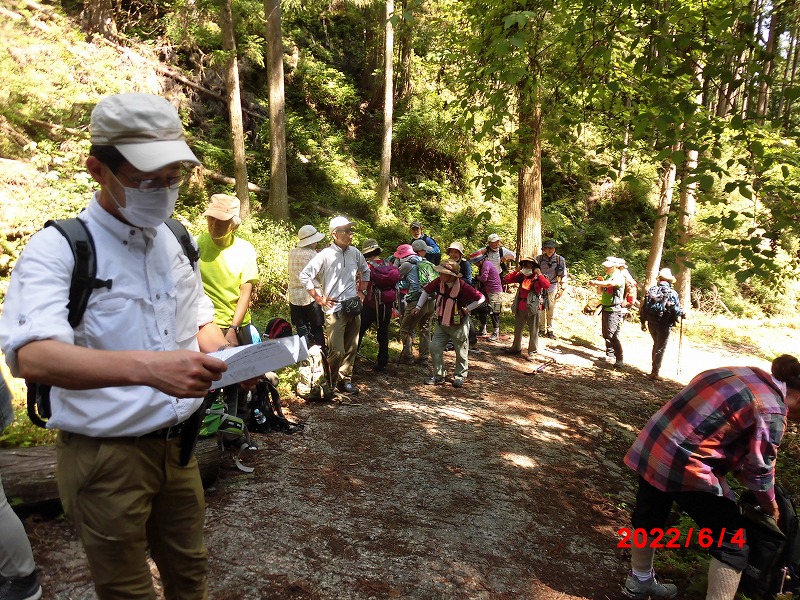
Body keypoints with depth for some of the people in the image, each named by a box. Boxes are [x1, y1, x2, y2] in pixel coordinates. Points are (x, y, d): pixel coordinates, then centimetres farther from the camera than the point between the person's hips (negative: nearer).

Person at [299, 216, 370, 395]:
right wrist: (318, 298, -8)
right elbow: (305, 275, -8)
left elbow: (365, 271, 25)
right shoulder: (325, 255, -10)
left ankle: (345, 379, 25)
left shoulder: (355, 253, 6)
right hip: (334, 308, -5)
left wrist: (362, 291, 16)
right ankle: (330, 382, 13)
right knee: (336, 351, -7)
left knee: (351, 348, 10)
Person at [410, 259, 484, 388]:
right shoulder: (439, 282, -11)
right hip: (442, 323, 5)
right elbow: (426, 291, 5)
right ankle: (438, 376, 14)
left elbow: (481, 298, -19)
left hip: (458, 325, -4)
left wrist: (467, 309, -18)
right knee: (435, 347, 0)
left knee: (461, 351, 8)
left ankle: (460, 376, 28)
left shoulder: (463, 287, -25)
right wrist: (419, 306, -1)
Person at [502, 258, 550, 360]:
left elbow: (547, 285, -24)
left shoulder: (538, 277, -6)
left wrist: (539, 274, -21)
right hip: (520, 308, 5)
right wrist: (517, 270, -2)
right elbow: (507, 280, 1)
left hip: (533, 308, -5)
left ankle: (532, 352, 13)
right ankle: (516, 348, 35)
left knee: (533, 331, 4)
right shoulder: (521, 276, 5)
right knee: (517, 329, 19)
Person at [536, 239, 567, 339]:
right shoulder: (539, 259, 0)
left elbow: (564, 275, 6)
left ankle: (550, 330, 15)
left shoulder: (560, 260, 2)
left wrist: (562, 288, 1)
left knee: (551, 310, 5)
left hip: (553, 287, 1)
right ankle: (542, 329, 11)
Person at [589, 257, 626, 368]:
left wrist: (596, 282, -35)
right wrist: (599, 284, 0)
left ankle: (620, 360, -13)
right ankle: (610, 355, 28)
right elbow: (600, 291, 19)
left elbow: (611, 284, -35)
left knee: (612, 335, -15)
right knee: (606, 334, 15)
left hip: (614, 310, -9)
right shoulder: (608, 276, 14)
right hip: (605, 308, 9)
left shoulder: (619, 277, -12)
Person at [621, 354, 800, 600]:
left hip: (649, 447, 9)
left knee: (649, 518, 27)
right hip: (683, 464, -9)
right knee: (732, 539, 9)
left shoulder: (748, 374, 13)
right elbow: (760, 471, -3)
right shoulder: (771, 412, -11)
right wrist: (772, 510, 16)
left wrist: (738, 469, 22)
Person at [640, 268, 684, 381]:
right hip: (664, 325, -5)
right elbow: (676, 311, -15)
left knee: (656, 344, 24)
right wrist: (682, 313, 8)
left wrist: (643, 322, 13)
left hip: (652, 324, 5)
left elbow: (644, 308, 3)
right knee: (660, 348, 4)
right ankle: (654, 373, 3)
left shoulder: (651, 290, -1)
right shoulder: (672, 294, -14)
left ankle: (654, 368, 32)